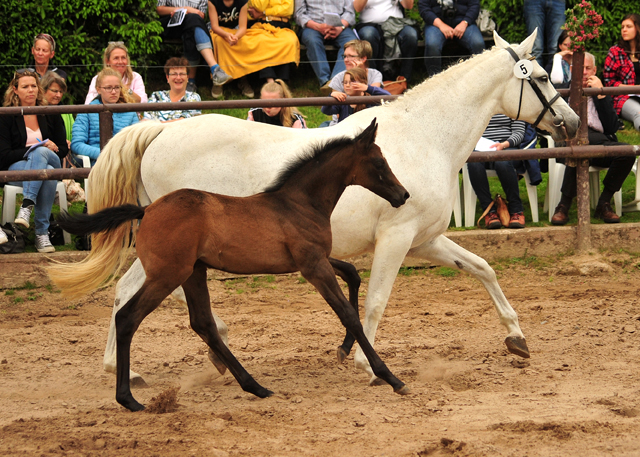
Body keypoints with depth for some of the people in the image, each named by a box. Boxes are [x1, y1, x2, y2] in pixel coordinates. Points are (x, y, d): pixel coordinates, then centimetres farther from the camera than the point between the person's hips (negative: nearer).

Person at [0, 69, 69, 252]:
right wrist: (31, 149, -15)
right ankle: (42, 232, -43)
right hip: (15, 169, -2)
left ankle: (27, 206, -45)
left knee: (40, 152, -37)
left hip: (52, 162, 2)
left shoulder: (51, 115, 12)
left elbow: (64, 149, 12)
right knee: (46, 172, -38)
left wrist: (54, 148, -11)